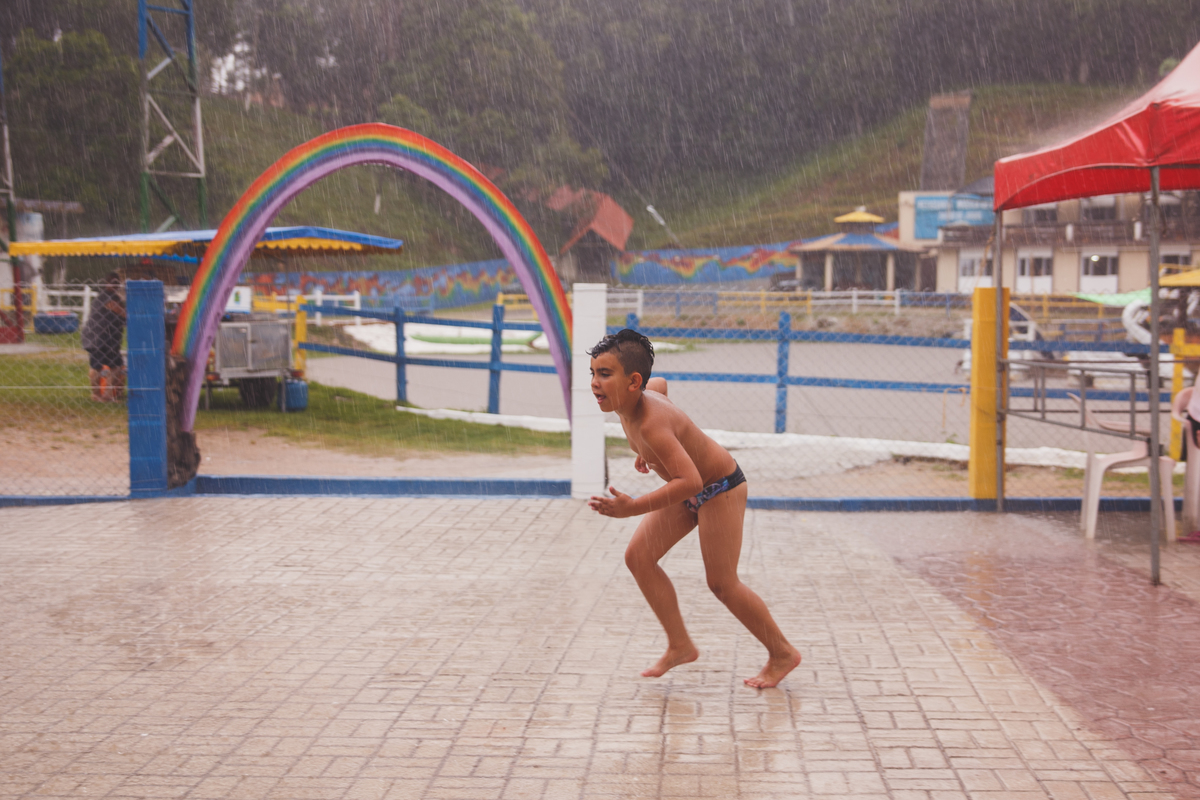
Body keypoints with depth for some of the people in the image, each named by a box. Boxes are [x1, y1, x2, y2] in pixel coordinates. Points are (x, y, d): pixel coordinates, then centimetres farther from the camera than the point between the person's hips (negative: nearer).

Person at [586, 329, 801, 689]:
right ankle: (680, 645, 11)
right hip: (690, 494, 9)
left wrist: (632, 508, -46)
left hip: (719, 488, -9)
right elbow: (658, 383, 15)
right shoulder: (643, 393, -11)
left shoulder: (652, 425, -36)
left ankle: (783, 654, 16)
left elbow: (690, 481, -44)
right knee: (638, 556, 1)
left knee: (722, 582, -3)